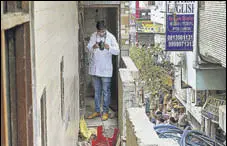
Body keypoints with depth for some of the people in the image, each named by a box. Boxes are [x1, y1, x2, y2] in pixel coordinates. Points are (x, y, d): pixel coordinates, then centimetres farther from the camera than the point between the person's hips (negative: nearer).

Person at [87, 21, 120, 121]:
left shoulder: (110, 37, -8)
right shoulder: (93, 36, 2)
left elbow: (117, 51, -11)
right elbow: (88, 48, 5)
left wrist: (108, 47, -29)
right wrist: (93, 47, -18)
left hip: (106, 69, -4)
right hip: (94, 68, 4)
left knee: (106, 91, 3)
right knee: (96, 91, 13)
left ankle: (105, 112, 12)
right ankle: (97, 111, 22)